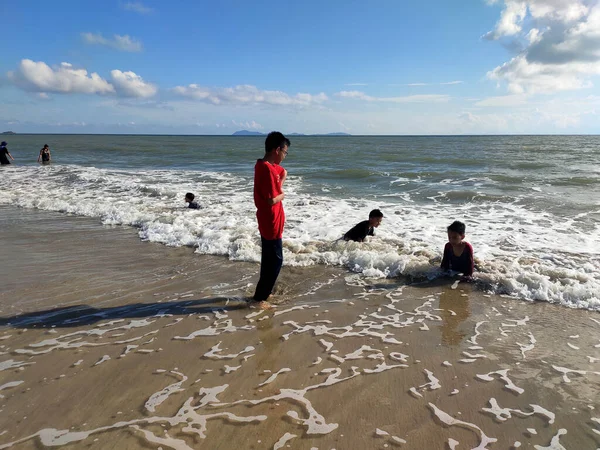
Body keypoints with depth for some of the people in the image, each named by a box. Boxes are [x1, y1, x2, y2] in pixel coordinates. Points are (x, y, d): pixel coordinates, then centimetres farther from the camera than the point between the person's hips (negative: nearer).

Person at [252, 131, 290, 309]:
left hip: (268, 221, 10)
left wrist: (279, 187, 9)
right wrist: (282, 194, -6)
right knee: (275, 260, -1)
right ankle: (259, 297, 7)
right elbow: (272, 201, -26)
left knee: (269, 258, 20)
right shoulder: (267, 169, -24)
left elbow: (284, 173, 27)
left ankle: (263, 291, 33)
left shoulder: (268, 165, 7)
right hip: (271, 222, -10)